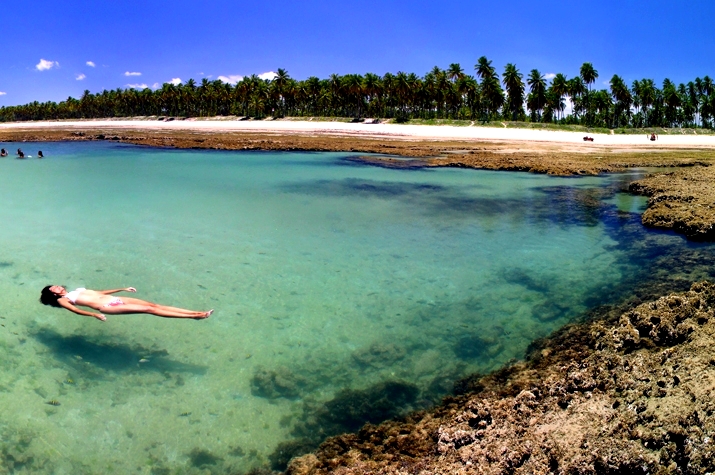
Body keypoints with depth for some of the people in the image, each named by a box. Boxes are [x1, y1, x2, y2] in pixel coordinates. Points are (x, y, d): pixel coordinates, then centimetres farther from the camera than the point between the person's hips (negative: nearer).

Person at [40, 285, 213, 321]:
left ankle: (196, 312, -18)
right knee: (148, 309, -19)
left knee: (152, 304, -9)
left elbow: (100, 292, 31)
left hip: (113, 299, 7)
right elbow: (76, 310, -10)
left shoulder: (76, 291, 30)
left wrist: (122, 289, 29)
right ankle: (193, 316, -26)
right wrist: (95, 314, -28)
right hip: (107, 307, -7)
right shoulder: (62, 300, 8)